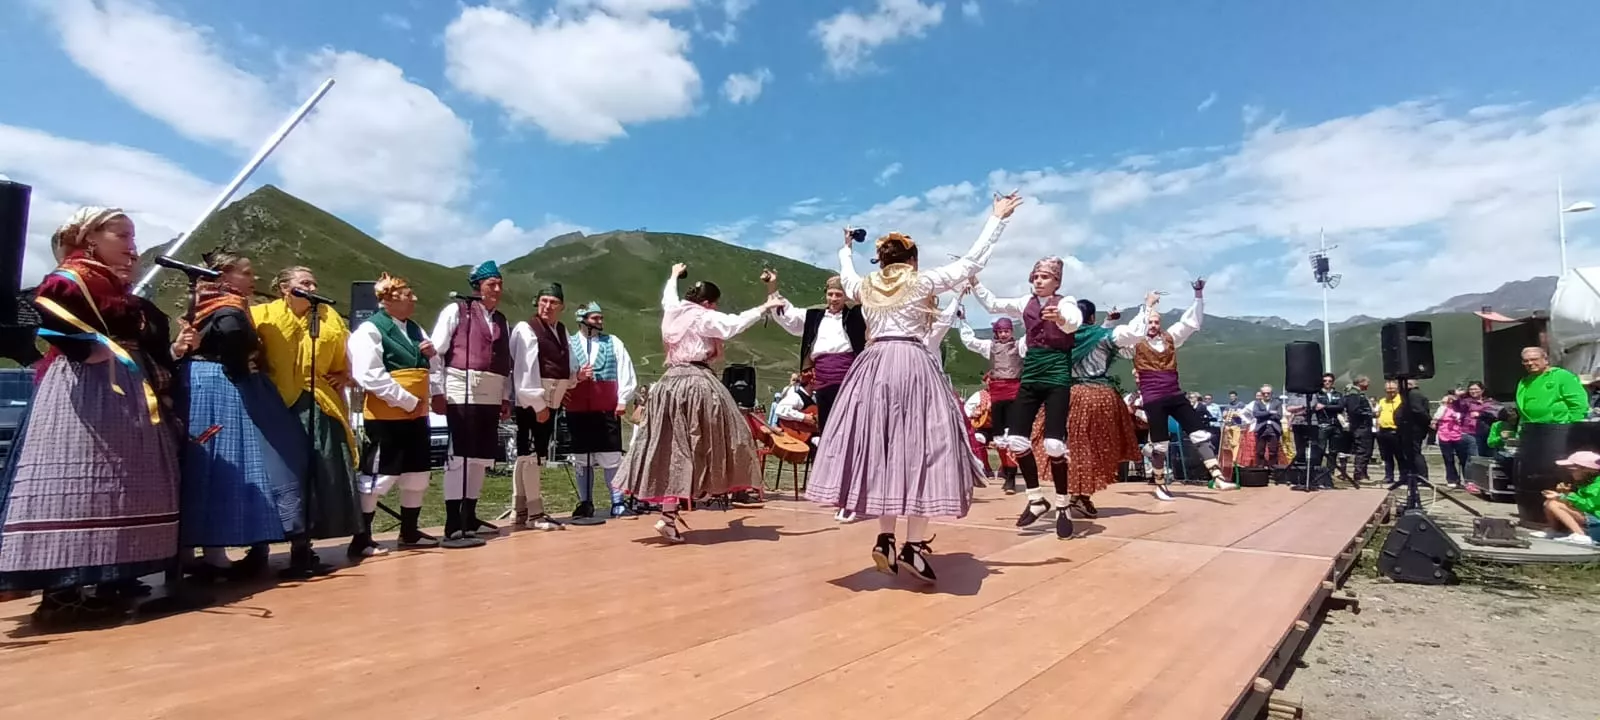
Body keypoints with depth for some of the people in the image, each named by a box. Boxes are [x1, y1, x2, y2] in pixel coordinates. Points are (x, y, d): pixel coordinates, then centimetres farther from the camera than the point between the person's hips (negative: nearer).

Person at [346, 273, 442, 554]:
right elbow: (371, 377, -19)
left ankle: (410, 532, 28)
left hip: (417, 415, 8)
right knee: (378, 476, -3)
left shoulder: (414, 329, 14)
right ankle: (361, 539, 9)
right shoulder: (369, 330, -9)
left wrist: (433, 354, -2)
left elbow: (431, 369, 22)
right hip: (386, 417, -8)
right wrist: (408, 401, -18)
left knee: (418, 475, 14)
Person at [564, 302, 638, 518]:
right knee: (582, 458, 8)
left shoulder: (613, 342, 8)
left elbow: (625, 371, 2)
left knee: (612, 457, -2)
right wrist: (576, 376, -17)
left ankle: (617, 503, 4)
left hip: (608, 409, -1)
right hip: (578, 410, 1)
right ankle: (585, 503, 17)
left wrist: (623, 399, -5)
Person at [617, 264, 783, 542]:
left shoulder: (672, 312, 13)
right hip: (696, 384, -8)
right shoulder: (704, 318, -7)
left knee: (672, 447, 9)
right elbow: (736, 323, -14)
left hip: (670, 383, 8)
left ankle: (669, 508, 9)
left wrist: (674, 275, 54)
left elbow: (668, 296, 35)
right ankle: (669, 515, -3)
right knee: (690, 447, -2)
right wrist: (765, 307, -5)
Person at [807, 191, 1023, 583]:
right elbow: (971, 262, 6)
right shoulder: (923, 281, 5)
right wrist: (997, 218, 14)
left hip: (873, 367, 5)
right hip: (914, 364, -4)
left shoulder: (866, 286, 16)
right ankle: (914, 545, -7)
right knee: (920, 449, -4)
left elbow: (846, 276, 39)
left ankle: (886, 539, 5)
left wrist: (845, 250, 59)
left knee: (881, 449, 8)